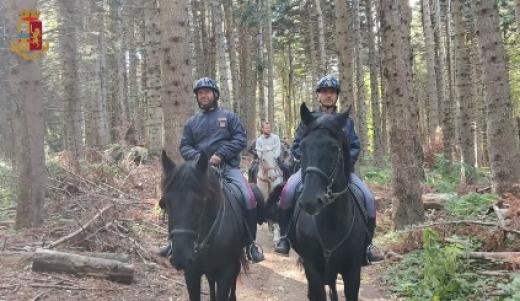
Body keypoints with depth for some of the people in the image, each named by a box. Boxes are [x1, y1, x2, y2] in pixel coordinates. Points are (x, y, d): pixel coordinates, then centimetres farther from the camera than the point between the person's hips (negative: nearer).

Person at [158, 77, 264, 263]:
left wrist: (220, 155, -14)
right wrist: (197, 157, -11)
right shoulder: (192, 122, 16)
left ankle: (250, 244, -8)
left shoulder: (228, 116, 9)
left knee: (249, 198, -23)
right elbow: (184, 147, 12)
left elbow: (240, 139, -2)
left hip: (228, 166, -2)